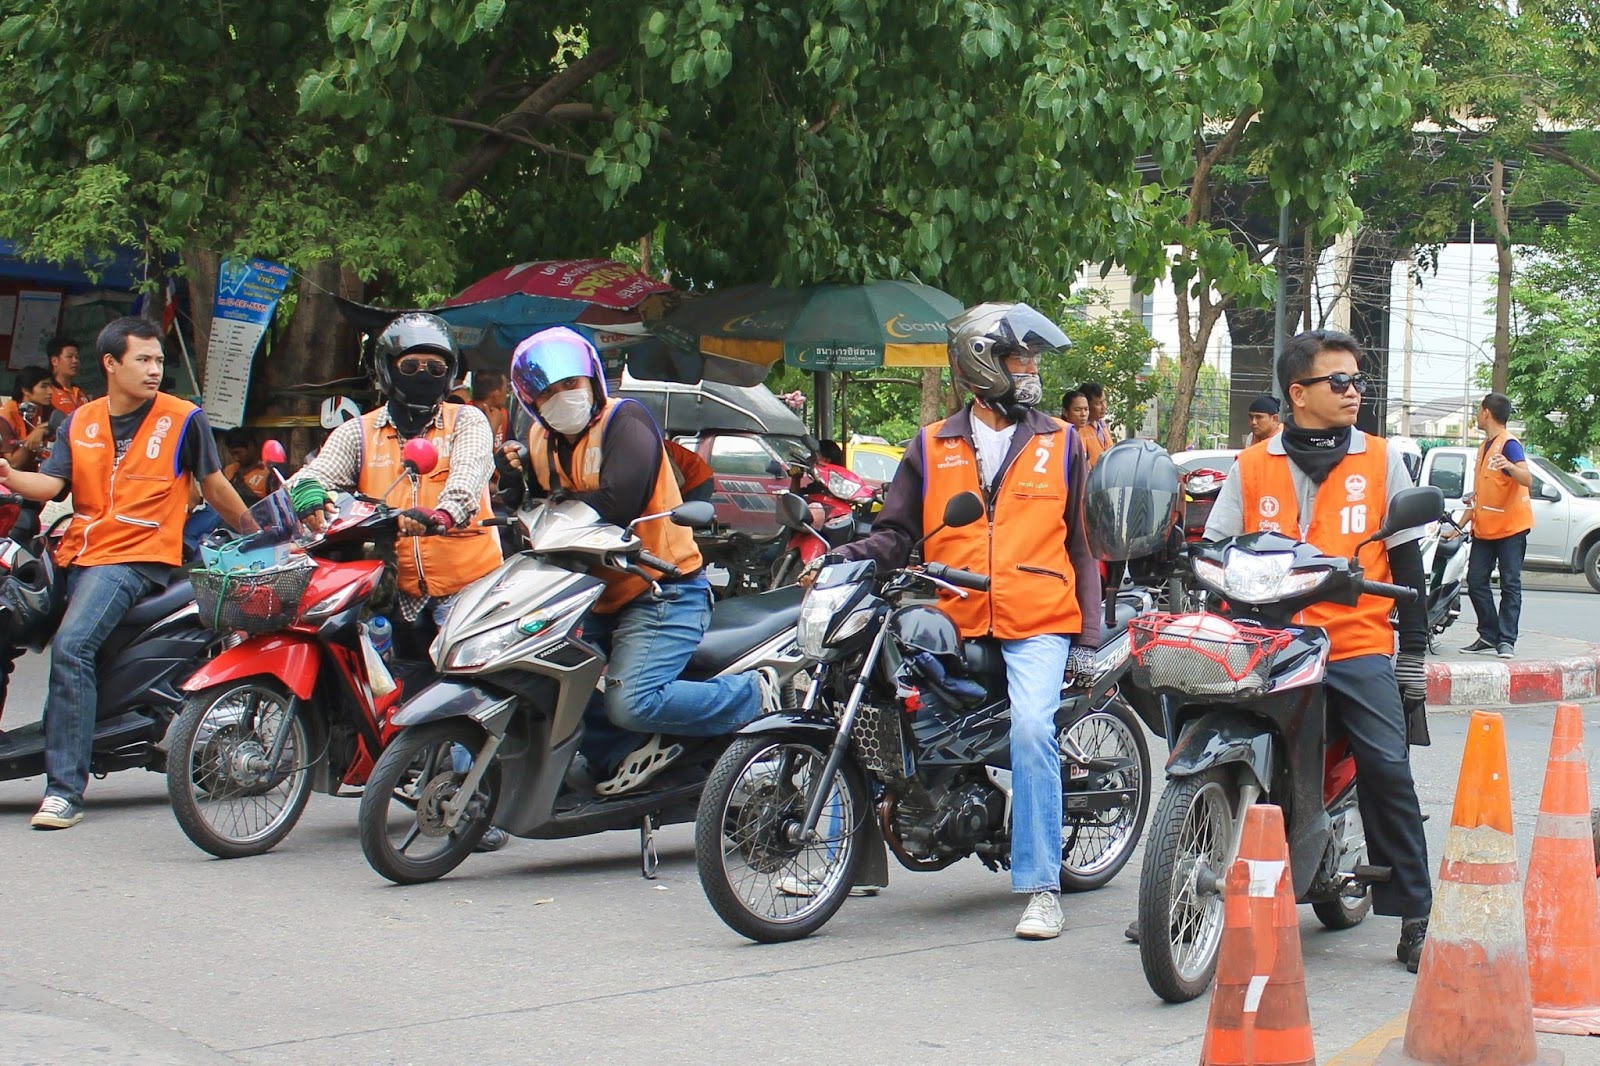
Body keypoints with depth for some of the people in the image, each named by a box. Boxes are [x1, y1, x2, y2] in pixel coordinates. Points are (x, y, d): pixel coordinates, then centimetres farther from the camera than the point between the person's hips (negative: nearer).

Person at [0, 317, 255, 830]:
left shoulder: (183, 419, 1)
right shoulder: (80, 421, 13)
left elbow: (214, 486, 11)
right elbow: (50, 483, 2)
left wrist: (257, 534, 18)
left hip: (139, 557, -7)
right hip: (78, 556, 7)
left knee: (71, 646, -25)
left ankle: (64, 789, -26)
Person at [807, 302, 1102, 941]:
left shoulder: (1061, 444, 12)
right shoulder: (932, 448, 14)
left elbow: (1082, 544, 13)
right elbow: (898, 533, 13)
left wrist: (1089, 637, 5)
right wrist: (842, 559, -7)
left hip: (1038, 625, -2)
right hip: (953, 625, 2)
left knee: (1031, 727, -24)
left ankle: (1041, 888, -20)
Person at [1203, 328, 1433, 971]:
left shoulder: (1381, 461, 8)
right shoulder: (1251, 468, 9)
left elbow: (1406, 565, 9)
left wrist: (1413, 653, 5)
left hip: (1360, 651, -1)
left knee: (1387, 772, -12)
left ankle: (1413, 917, -4)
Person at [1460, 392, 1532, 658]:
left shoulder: (1508, 444, -10)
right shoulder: (1485, 446, 17)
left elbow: (1527, 479, -24)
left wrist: (1510, 466, -45)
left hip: (1510, 527, -9)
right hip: (1483, 528, 9)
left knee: (1510, 584, -6)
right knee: (1476, 581, 4)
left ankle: (1507, 640, -7)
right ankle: (1488, 635, 11)